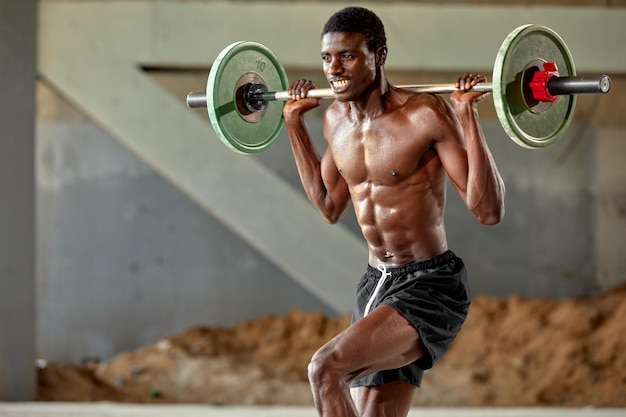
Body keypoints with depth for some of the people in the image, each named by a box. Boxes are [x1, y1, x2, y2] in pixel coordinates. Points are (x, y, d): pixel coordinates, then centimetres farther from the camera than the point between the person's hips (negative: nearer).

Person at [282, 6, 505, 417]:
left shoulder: (427, 116, -18)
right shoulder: (336, 120, 5)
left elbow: (489, 210, -21)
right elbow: (330, 206, 22)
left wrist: (468, 116, -28)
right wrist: (295, 124, 19)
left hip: (431, 288, -8)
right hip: (376, 287, 8)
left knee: (326, 368, -27)